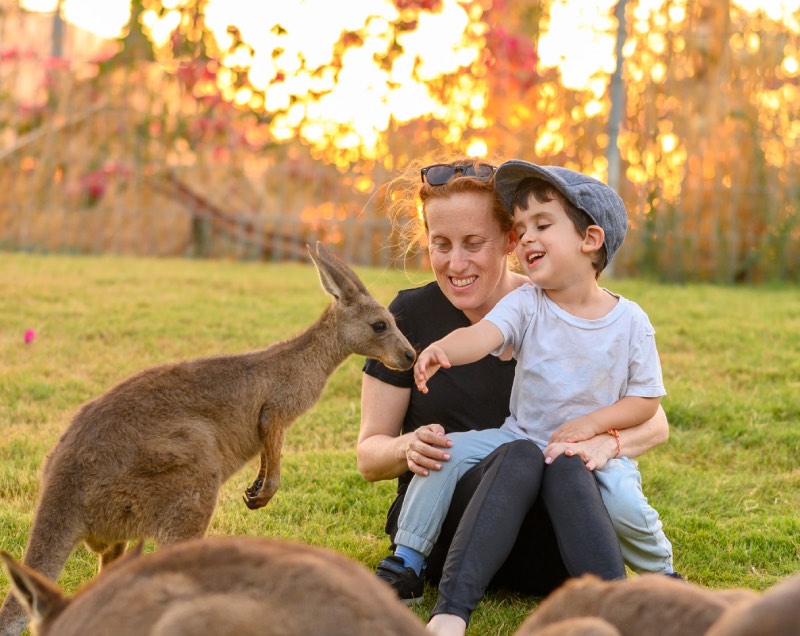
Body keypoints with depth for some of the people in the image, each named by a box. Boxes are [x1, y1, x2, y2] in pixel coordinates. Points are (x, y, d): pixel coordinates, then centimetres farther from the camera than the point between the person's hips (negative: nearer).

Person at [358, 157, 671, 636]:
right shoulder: (413, 315, 1)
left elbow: (654, 423, 1)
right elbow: (369, 455, 5)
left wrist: (606, 443, -23)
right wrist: (407, 449, -20)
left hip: (549, 537, 1)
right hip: (444, 529, -1)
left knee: (565, 465, -33)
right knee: (522, 453, -33)